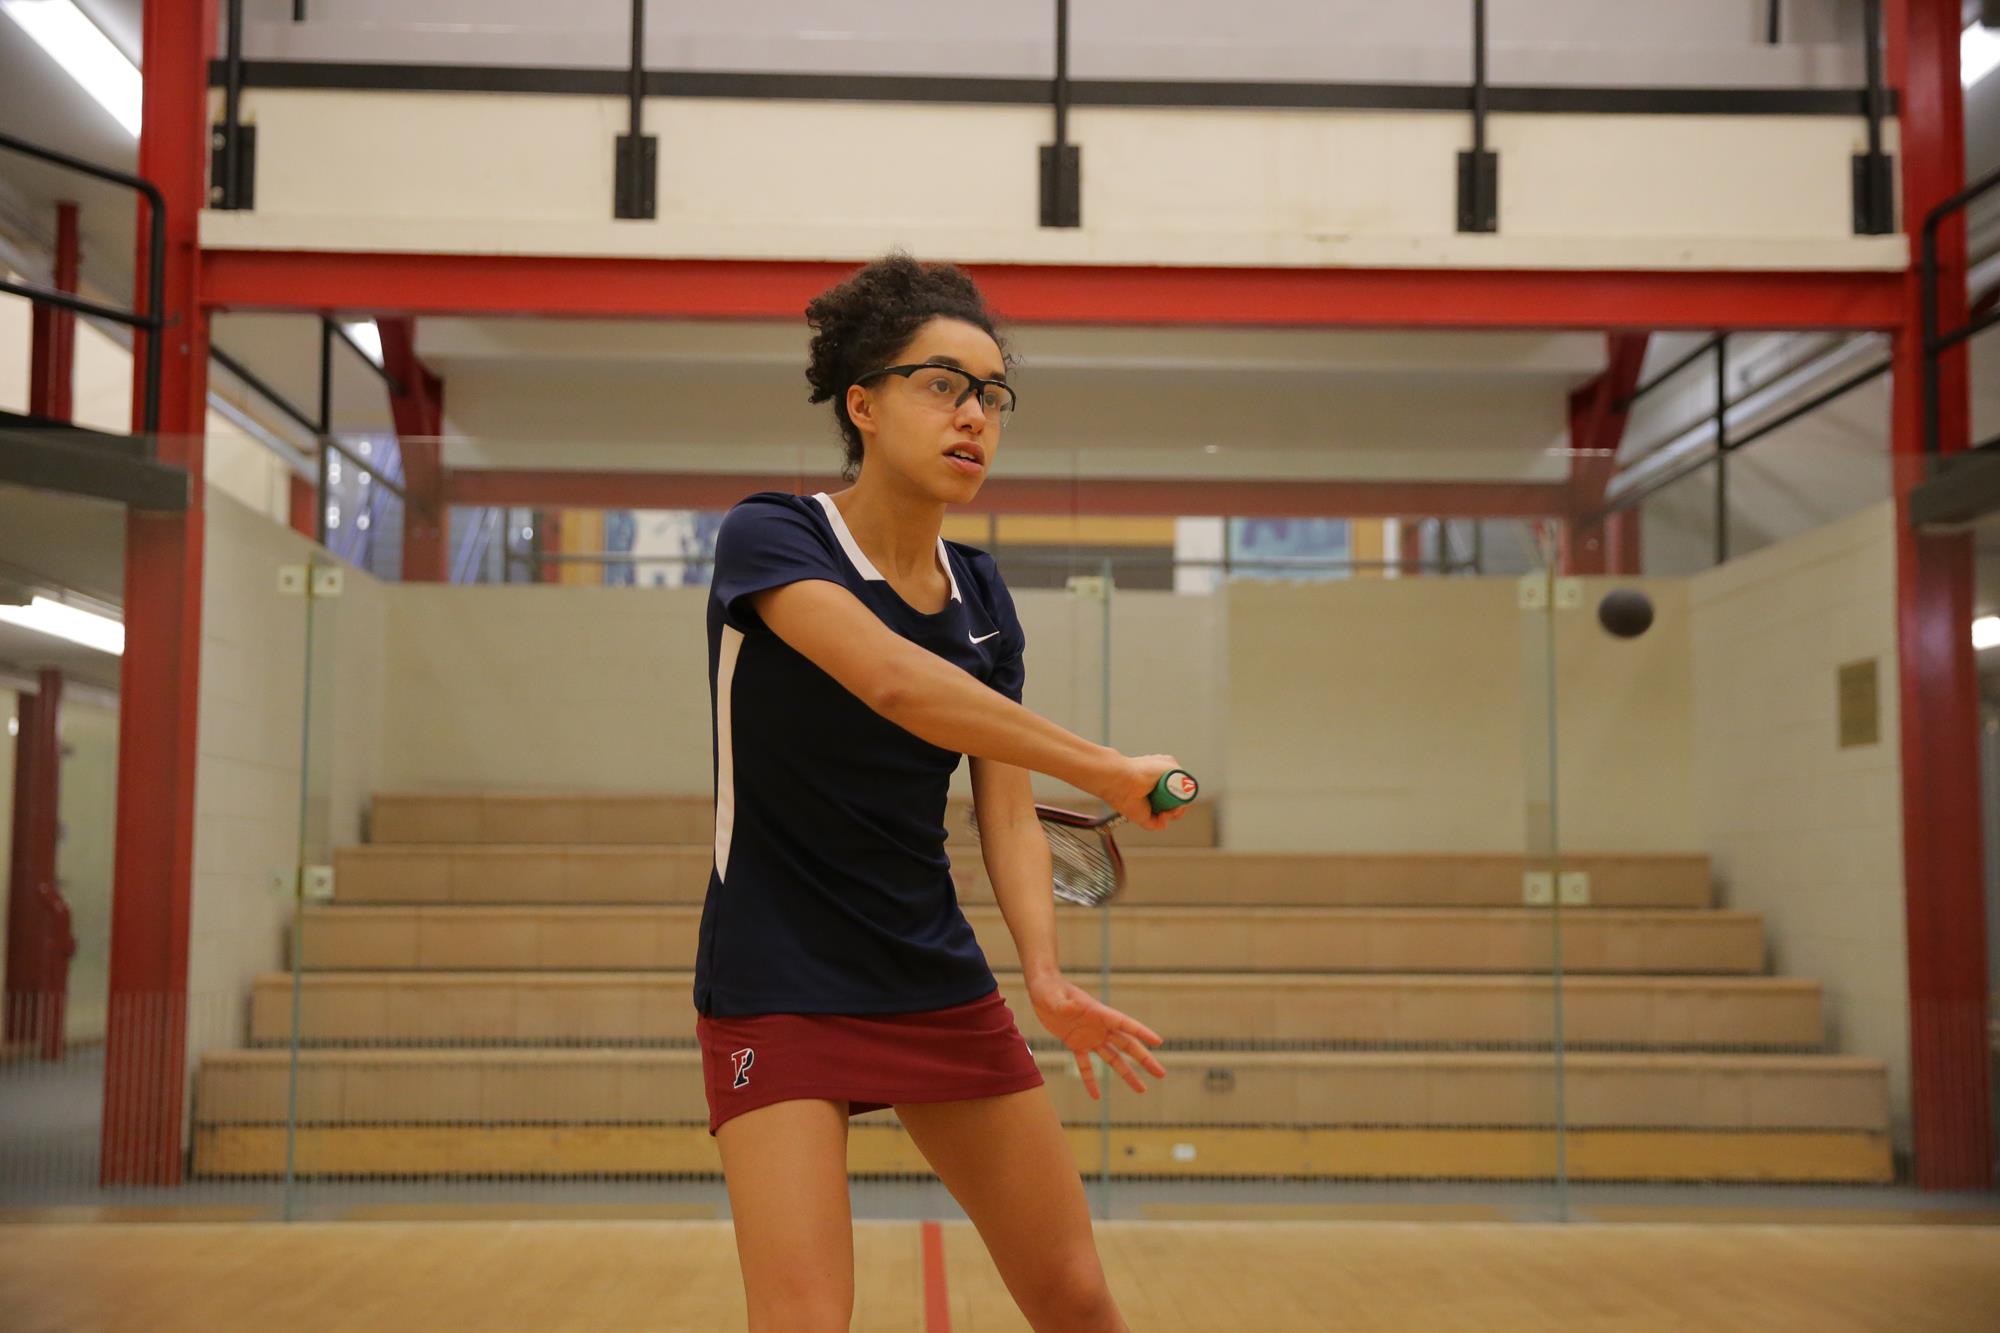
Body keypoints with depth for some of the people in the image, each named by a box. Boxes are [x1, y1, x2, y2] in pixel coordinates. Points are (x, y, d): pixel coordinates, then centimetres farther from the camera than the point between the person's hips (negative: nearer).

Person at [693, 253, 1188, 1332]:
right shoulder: (768, 536, -12)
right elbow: (894, 680, -30)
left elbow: (1007, 813, 1)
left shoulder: (981, 594, 6)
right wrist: (1107, 771, -28)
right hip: (779, 991, -6)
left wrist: (1046, 977, -16)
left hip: (941, 987, 6)